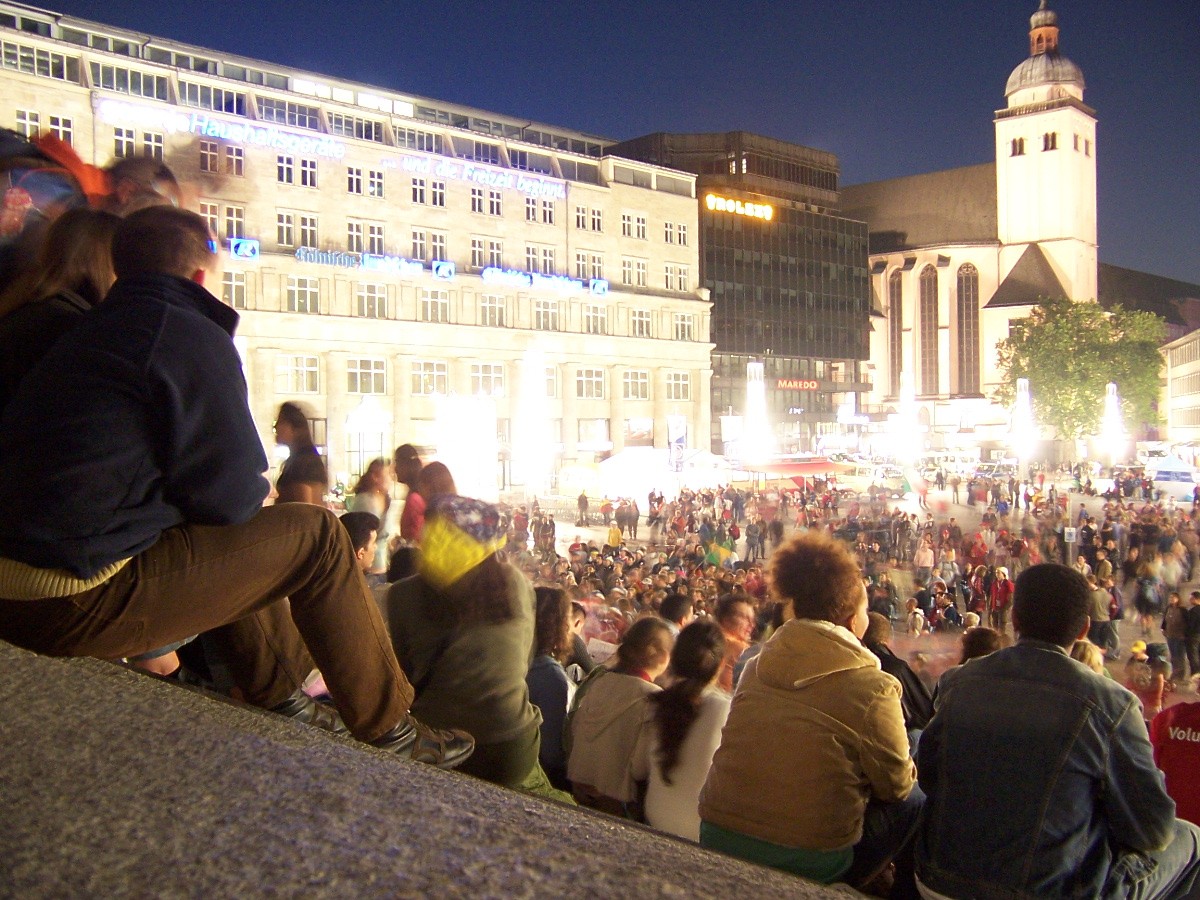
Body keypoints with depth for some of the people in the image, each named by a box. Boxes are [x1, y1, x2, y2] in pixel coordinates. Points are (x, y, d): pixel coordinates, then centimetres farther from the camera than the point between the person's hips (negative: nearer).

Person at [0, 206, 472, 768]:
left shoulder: (90, 331, 17)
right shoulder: (193, 336, -9)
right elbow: (230, 496, -9)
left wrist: (248, 489, 18)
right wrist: (258, 488, 14)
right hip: (79, 602, -9)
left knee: (227, 537, 28)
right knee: (315, 535, -2)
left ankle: (282, 701, 32)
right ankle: (389, 731, 8)